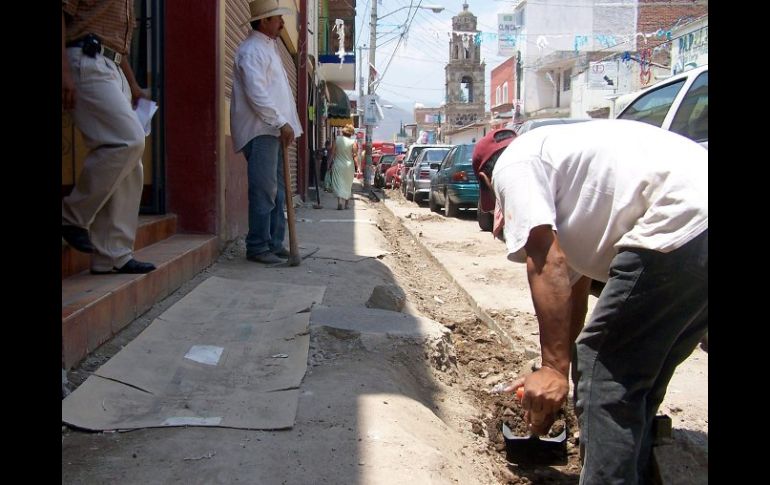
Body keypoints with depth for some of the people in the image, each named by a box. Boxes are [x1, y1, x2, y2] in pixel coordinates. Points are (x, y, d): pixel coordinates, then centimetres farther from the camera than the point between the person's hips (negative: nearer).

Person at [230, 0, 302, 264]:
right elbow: (256, 93, -20)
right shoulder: (252, 50, -10)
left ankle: (275, 244, 17)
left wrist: (284, 124, 18)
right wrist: (281, 123, -19)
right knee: (263, 191, -10)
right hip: (260, 131, -10)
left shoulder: (269, 47, 22)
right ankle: (257, 248, -4)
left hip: (273, 130, 10)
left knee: (277, 191, 11)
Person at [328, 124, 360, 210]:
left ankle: (339, 202, -21)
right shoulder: (353, 142, -8)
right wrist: (357, 167, 0)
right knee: (348, 185, 14)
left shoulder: (337, 139, -5)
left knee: (338, 184, 0)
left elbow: (332, 152, -4)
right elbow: (355, 156, -8)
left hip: (338, 165, 0)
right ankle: (346, 204, 21)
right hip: (349, 165, 1)